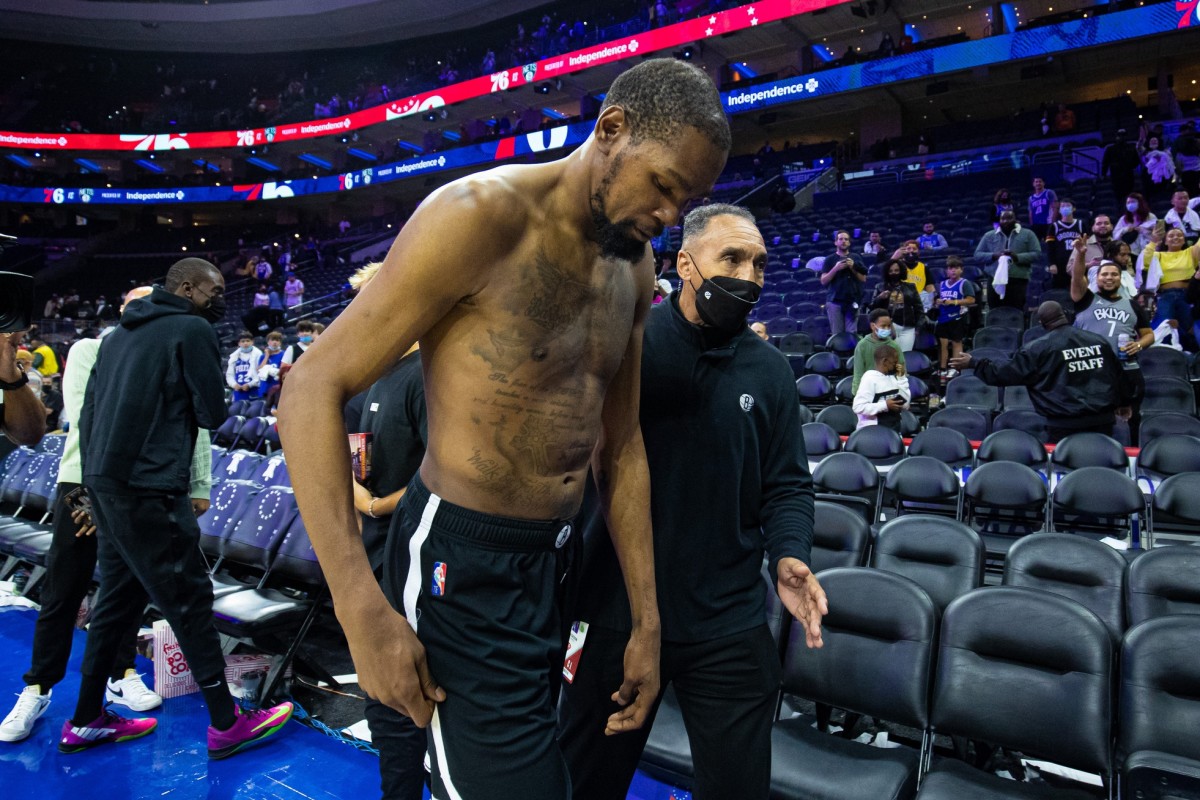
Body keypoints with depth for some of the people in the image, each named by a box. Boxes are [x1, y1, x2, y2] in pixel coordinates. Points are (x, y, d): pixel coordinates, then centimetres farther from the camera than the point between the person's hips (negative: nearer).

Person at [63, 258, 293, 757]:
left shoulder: (119, 334, 17)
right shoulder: (193, 329, -7)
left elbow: (89, 412, 18)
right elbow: (213, 415, -8)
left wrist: (94, 482, 22)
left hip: (105, 482, 9)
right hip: (148, 488, -9)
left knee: (119, 596, 17)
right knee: (189, 598, -3)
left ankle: (86, 721, 27)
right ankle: (226, 724, 5)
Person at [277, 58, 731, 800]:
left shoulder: (635, 267, 6)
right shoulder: (480, 216, -16)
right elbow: (313, 389, -17)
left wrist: (647, 618, 12)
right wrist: (364, 611, -22)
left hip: (553, 565, 8)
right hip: (462, 571, -7)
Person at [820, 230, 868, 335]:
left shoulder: (855, 258, 10)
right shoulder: (830, 259, 6)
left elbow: (863, 279, 9)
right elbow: (823, 281, 0)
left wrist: (852, 268, -6)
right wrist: (836, 268, -12)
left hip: (852, 301, 1)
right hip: (834, 301, -1)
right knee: (836, 333, -1)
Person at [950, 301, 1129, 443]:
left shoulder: (1039, 347, -7)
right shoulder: (1098, 340, 9)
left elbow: (1007, 372, -4)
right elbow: (1117, 374, 20)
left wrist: (973, 363, 6)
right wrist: (1124, 402, 35)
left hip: (1065, 424, -5)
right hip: (1102, 419, 5)